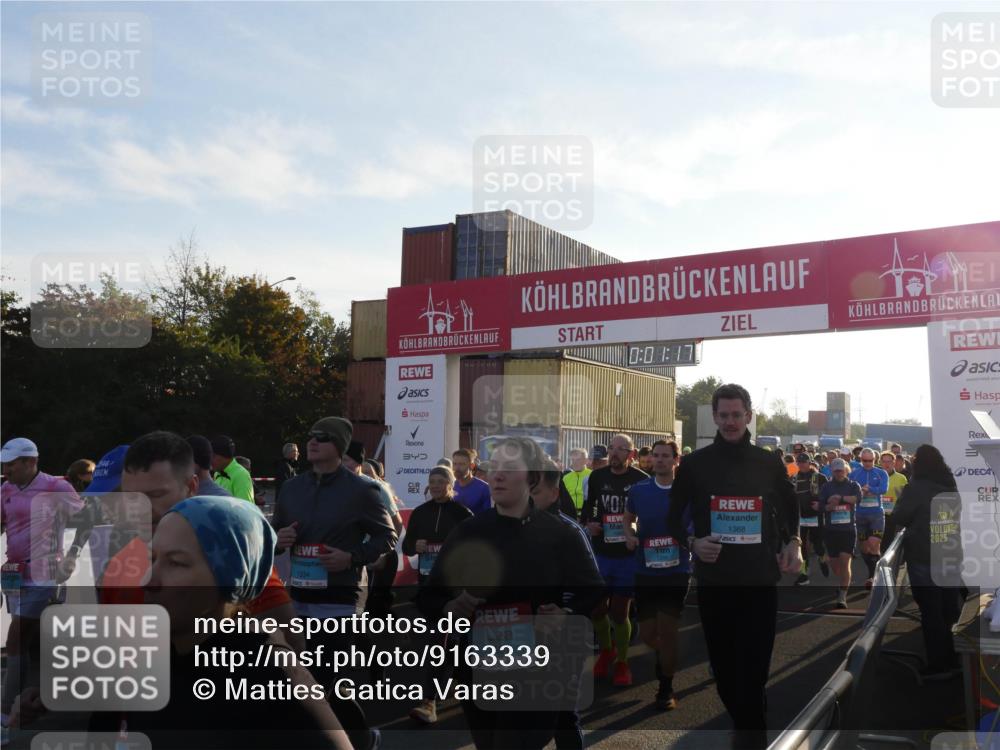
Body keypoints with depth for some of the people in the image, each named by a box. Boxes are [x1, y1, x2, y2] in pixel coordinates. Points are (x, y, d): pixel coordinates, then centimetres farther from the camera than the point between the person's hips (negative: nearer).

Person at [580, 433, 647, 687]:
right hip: (599, 553, 4)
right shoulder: (596, 477, 3)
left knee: (619, 612, 3)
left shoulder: (642, 480, -9)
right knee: (597, 609, 12)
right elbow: (587, 509, 15)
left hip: (629, 555, -4)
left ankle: (622, 661, 23)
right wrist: (587, 525, -3)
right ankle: (605, 651, 37)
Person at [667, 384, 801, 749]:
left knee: (754, 669, -4)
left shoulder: (770, 463, 4)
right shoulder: (694, 464, 1)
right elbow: (673, 518, 6)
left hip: (760, 581, -1)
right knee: (723, 666, 12)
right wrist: (692, 542, -13)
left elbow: (790, 511, 17)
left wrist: (793, 544, 0)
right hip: (713, 581, 1)